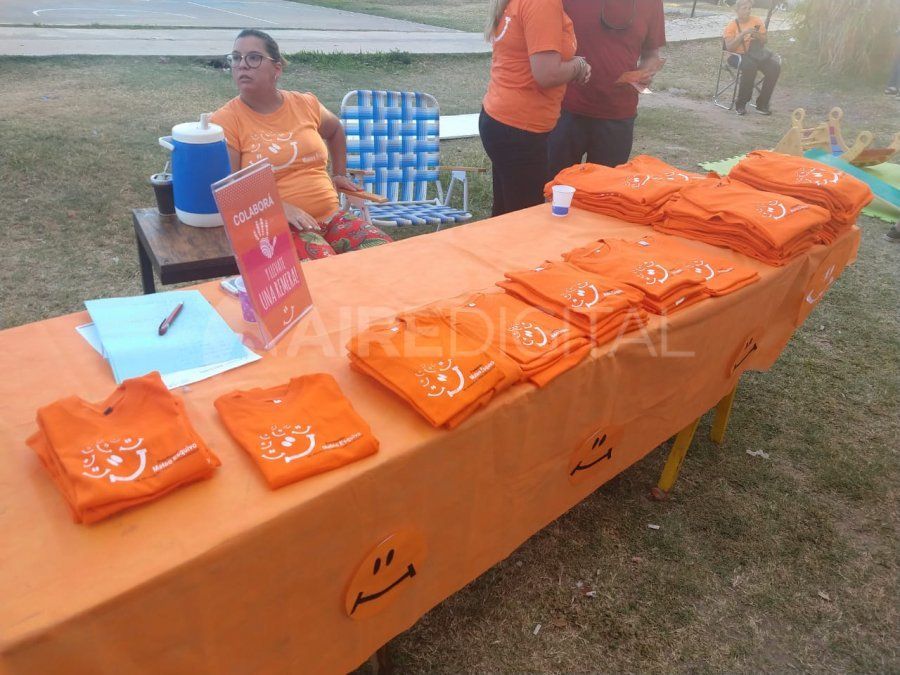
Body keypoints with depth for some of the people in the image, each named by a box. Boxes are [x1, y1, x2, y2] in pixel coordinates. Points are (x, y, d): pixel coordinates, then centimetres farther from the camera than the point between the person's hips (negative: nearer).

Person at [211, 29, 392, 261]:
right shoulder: (225, 120, -3)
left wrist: (340, 174, 27)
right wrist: (281, 208, -21)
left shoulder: (306, 104, 10)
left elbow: (335, 130, 34)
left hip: (330, 215, 5)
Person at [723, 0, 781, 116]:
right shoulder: (731, 26, -2)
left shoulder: (757, 21, 8)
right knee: (750, 67, -38)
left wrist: (758, 36, -10)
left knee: (774, 67, -23)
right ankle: (741, 104, -25)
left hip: (756, 53, 4)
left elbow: (764, 42, 12)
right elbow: (729, 47, -14)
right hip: (738, 55, -4)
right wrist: (743, 34, -23)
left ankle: (762, 104, -15)